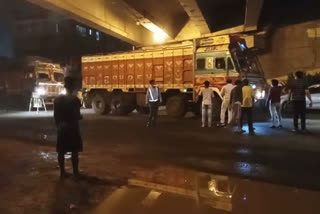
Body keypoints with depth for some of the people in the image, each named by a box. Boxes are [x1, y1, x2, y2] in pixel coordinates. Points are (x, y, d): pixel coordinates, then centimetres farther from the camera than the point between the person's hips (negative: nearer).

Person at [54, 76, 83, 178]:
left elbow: (55, 115, 4)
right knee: (74, 151, 6)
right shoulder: (75, 99, -12)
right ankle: (75, 172, 13)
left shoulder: (58, 99, 1)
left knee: (61, 151, 11)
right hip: (73, 128, -4)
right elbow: (77, 116, -13)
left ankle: (62, 172, 18)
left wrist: (58, 125, 16)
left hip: (62, 128, 4)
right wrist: (81, 117, 9)